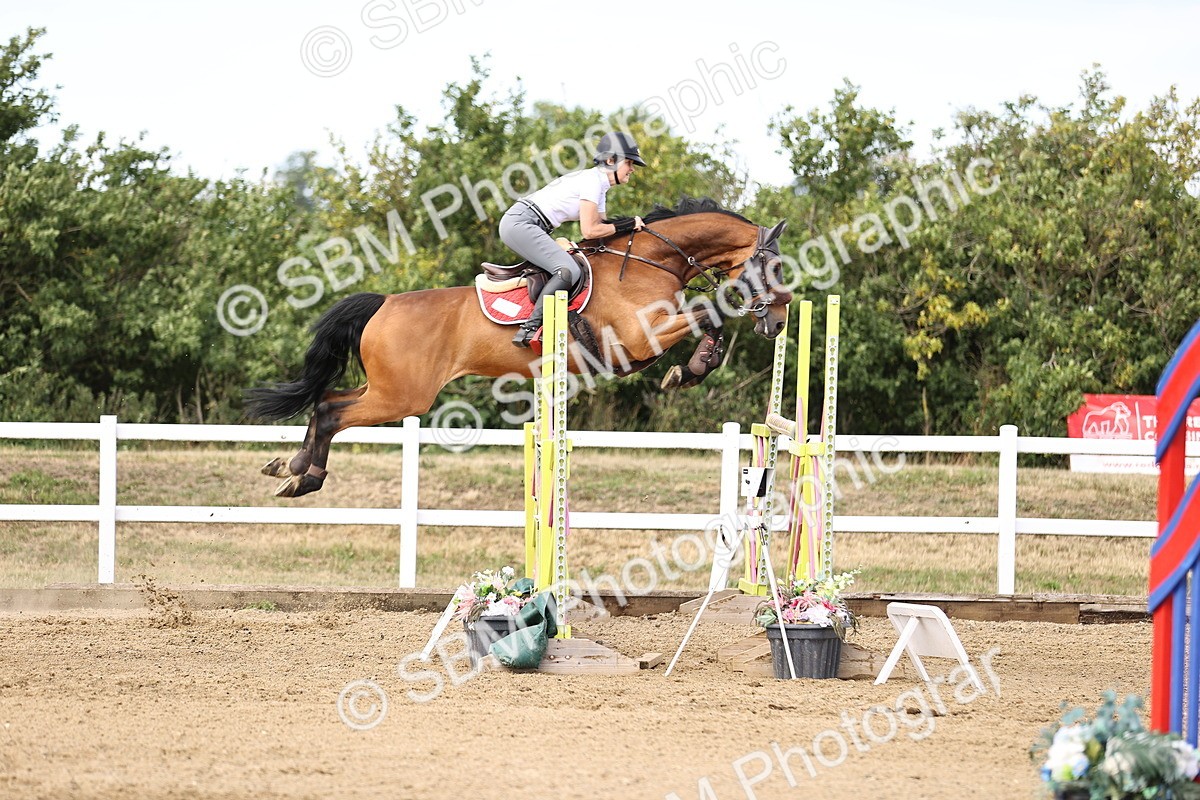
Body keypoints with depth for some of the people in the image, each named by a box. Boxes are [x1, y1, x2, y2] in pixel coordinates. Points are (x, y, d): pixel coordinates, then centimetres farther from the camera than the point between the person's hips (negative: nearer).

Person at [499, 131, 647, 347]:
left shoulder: (598, 185, 18)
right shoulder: (592, 182, -12)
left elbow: (600, 225, 18)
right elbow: (590, 231, -16)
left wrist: (632, 224, 6)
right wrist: (625, 226, -9)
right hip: (521, 223, -11)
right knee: (569, 270, -21)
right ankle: (529, 329, -26)